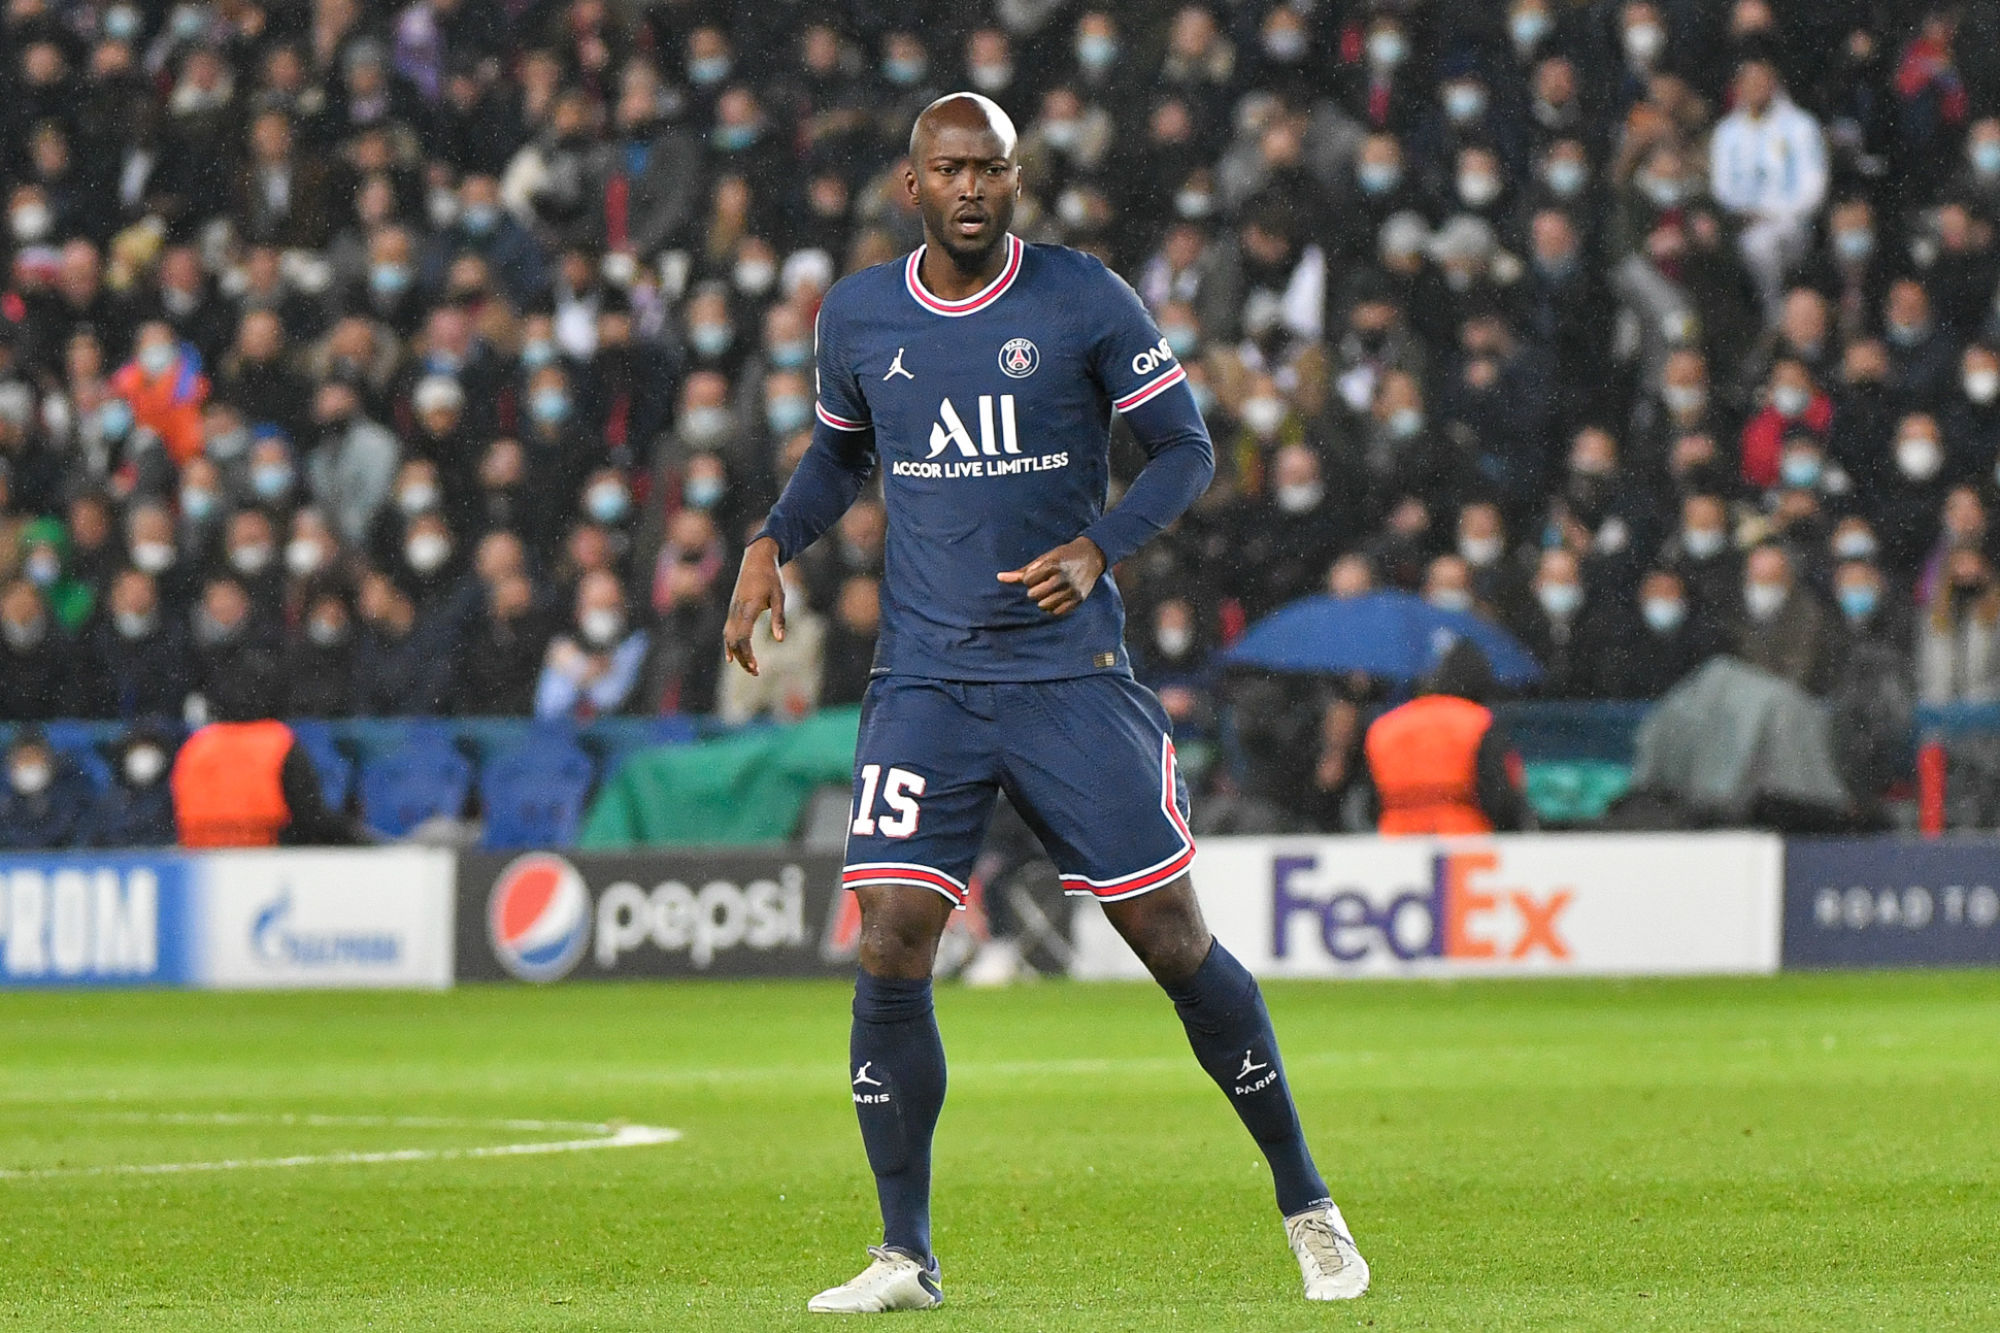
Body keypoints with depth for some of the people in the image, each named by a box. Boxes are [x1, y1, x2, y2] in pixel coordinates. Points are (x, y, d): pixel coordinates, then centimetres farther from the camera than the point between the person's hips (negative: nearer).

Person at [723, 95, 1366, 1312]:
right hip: (925, 682, 2)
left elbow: (1189, 449, 1)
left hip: (1072, 673, -2)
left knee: (1175, 942, -2)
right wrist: (773, 546, 6)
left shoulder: (1087, 303, -5)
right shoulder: (857, 318, 5)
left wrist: (1098, 547, -15)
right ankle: (906, 1256, 1)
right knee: (891, 950, -10)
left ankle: (1308, 1208, 15)